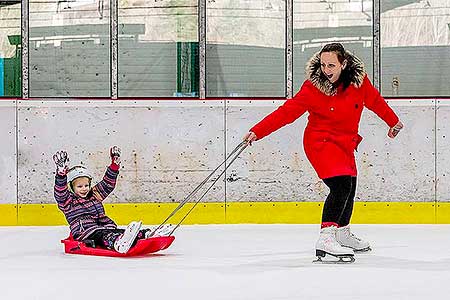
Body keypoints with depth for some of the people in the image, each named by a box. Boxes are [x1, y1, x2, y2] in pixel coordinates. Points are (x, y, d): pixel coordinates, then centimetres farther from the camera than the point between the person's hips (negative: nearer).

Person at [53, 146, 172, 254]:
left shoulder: (95, 195, 26)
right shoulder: (68, 201, 7)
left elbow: (108, 183, 26)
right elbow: (60, 191, -11)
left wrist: (115, 164, 16)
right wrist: (61, 171, -26)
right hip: (85, 233, -7)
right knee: (102, 235, -38)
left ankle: (147, 234, -43)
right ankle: (118, 243, -72)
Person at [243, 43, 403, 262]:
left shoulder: (359, 80, -10)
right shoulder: (313, 87, -20)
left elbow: (375, 101, 9)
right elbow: (287, 112, -21)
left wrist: (393, 122, 23)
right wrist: (257, 132, -28)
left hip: (345, 143, 6)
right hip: (320, 142, -6)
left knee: (349, 189, 22)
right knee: (341, 186, -26)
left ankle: (342, 233, 46)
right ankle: (325, 239, -32)